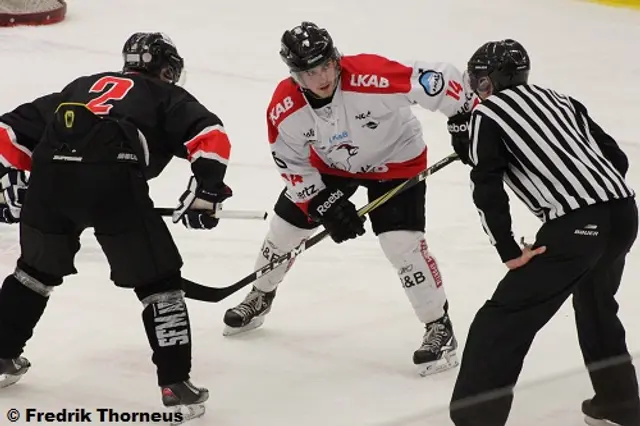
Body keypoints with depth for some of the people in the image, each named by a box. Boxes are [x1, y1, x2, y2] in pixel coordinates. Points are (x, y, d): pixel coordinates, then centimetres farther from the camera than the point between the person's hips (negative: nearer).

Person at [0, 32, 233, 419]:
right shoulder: (168, 97, 24)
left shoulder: (82, 86, 36)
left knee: (39, 268, 29)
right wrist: (205, 192, 6)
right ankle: (175, 383, 4)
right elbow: (211, 136, 4)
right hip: (112, 182, -5)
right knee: (158, 280, 8)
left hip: (48, 174, 5)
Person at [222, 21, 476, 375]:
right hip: (330, 164, 4)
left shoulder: (371, 76, -38)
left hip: (395, 159, -4)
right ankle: (259, 298, 40)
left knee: (403, 245, -18)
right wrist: (324, 205, -18)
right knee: (285, 226, 11)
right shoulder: (284, 109, -24)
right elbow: (292, 164, -10)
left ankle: (439, 328, -1)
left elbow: (437, 80, -33)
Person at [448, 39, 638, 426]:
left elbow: (487, 189, -6)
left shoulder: (488, 114, 6)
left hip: (576, 226, -7)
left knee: (505, 321, -4)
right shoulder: (560, 100, 24)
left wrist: (509, 251, -4)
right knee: (596, 305, 32)